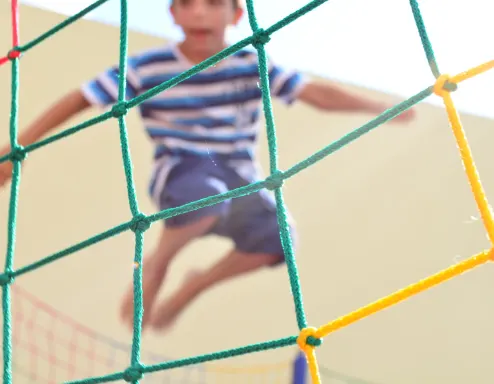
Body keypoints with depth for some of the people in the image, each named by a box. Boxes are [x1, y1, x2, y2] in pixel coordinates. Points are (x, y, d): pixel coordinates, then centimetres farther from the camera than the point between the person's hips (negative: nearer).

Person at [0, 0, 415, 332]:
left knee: (275, 236, -26)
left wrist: (380, 108, -12)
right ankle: (155, 265, -6)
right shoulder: (147, 68, -9)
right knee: (208, 194, -40)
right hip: (180, 171, -3)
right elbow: (77, 101, -5)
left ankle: (196, 286, 3)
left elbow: (317, 93, -5)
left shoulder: (252, 64, -3)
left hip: (236, 175, 3)